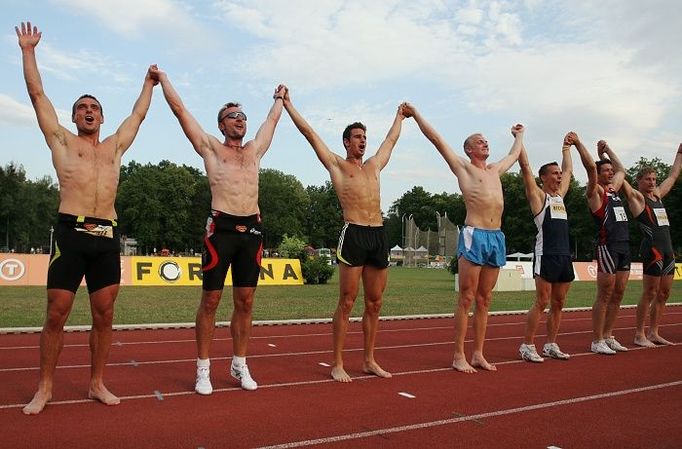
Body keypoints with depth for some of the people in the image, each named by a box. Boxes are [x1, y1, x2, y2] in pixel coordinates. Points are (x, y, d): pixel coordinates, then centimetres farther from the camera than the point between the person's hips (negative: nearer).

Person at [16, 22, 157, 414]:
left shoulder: (115, 146, 21)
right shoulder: (62, 141, 14)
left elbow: (139, 113, 32)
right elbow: (37, 93, 14)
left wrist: (150, 83, 41)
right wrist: (28, 50, 18)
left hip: (107, 238, 3)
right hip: (71, 234, -3)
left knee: (104, 316, 5)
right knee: (56, 314, 0)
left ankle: (97, 384, 17)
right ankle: (45, 388, 13)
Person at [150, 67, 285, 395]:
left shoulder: (255, 150, 20)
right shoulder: (210, 147, 10)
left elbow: (272, 119, 36)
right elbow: (180, 109, 11)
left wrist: (279, 98, 50)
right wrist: (163, 79, 17)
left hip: (252, 230, 4)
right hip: (221, 229, -4)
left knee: (245, 302, 8)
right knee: (210, 301, 1)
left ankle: (239, 365, 20)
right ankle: (203, 369, 11)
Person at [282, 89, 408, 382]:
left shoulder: (374, 166, 23)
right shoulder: (336, 165, 8)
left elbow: (391, 139, 39)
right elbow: (309, 132, 8)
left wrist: (399, 116, 52)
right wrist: (288, 104, 10)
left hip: (379, 236, 6)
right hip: (354, 235, -6)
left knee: (374, 303, 9)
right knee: (347, 303, -3)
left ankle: (369, 361, 20)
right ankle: (338, 364, 6)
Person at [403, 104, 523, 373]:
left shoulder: (495, 170, 24)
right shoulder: (463, 167, 6)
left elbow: (514, 155, 44)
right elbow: (437, 140, 3)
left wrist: (518, 136, 59)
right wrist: (416, 114, 4)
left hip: (497, 238, 6)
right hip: (474, 236, -6)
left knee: (484, 300, 8)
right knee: (466, 299, -4)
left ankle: (478, 354, 15)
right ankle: (459, 356, 2)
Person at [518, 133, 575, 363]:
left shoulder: (560, 195, 18)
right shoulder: (538, 195, -1)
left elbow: (568, 170, 32)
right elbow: (525, 167, -7)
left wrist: (567, 146, 36)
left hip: (564, 255, 8)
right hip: (546, 255, -8)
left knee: (558, 304, 10)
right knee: (541, 303, -7)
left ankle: (551, 345, 19)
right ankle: (527, 346, -1)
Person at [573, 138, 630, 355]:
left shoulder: (613, 189, 19)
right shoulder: (595, 191, -3)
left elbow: (621, 170, 35)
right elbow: (590, 167, -18)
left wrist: (606, 149, 31)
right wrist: (578, 143, -14)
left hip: (624, 246, 8)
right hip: (607, 246, -8)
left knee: (618, 295, 9)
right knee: (604, 295, -5)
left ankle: (608, 336, 19)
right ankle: (596, 341, 1)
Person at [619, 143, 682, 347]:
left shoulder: (658, 195, 19)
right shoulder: (636, 197, -2)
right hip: (652, 249, -8)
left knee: (663, 294, 10)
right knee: (649, 294, -6)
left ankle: (653, 333, 18)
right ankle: (639, 335, 0)